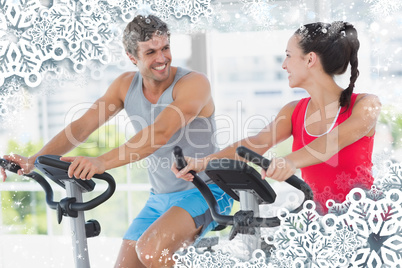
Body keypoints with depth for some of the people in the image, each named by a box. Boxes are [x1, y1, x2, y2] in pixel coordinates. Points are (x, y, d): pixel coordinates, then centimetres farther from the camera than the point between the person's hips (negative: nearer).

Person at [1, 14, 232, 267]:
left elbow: (160, 133, -33)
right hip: (160, 199, 6)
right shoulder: (126, 85, 0)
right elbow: (82, 126, -6)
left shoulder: (194, 82, -19)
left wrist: (102, 162, -44)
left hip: (204, 193, -6)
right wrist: (33, 160, -21)